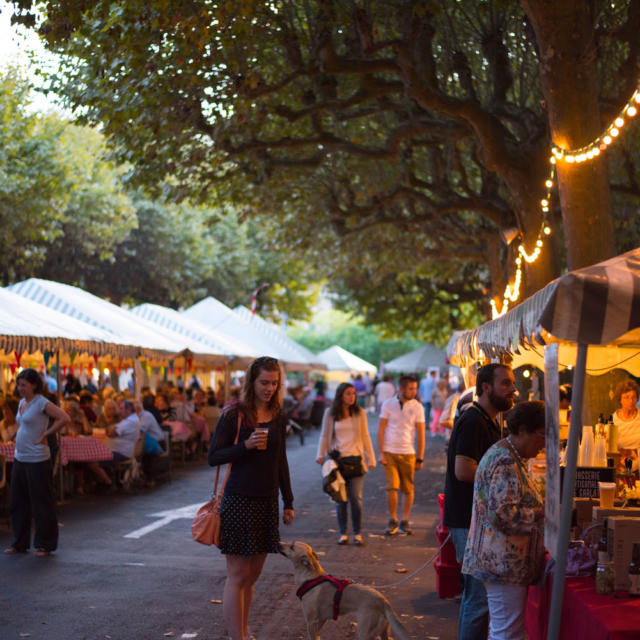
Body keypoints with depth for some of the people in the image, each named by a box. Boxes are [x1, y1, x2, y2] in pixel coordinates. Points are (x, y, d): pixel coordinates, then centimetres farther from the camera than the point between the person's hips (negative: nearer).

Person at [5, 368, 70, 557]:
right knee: (17, 503, 12)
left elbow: (64, 419, -21)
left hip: (37, 460, -9)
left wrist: (45, 435, -15)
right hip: (19, 458, 9)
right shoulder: (22, 402, 12)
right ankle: (20, 543, 22)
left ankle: (45, 545, 9)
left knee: (41, 504, 0)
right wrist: (20, 436, 15)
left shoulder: (41, 403, -13)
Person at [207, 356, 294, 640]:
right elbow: (213, 457, -8)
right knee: (238, 575, -4)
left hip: (267, 501, 6)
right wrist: (245, 446, -21)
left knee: (253, 574, 13)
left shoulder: (277, 417, 9)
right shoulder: (234, 415, -7)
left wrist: (288, 502, 16)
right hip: (239, 500, -6)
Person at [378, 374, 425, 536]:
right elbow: (381, 430, 5)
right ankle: (393, 521, 8)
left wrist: (420, 459, 1)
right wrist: (381, 453, -2)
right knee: (392, 487, -7)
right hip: (389, 452, 0)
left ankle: (405, 521, 15)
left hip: (408, 453, 0)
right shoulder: (388, 404, 2)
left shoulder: (417, 407, 0)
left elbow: (420, 435, 3)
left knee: (408, 489, 3)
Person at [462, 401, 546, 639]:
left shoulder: (512, 458, 16)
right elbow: (503, 514, -25)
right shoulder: (505, 463, -19)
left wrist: (543, 504, 12)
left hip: (498, 563, 11)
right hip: (505, 565, -11)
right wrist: (544, 513, -19)